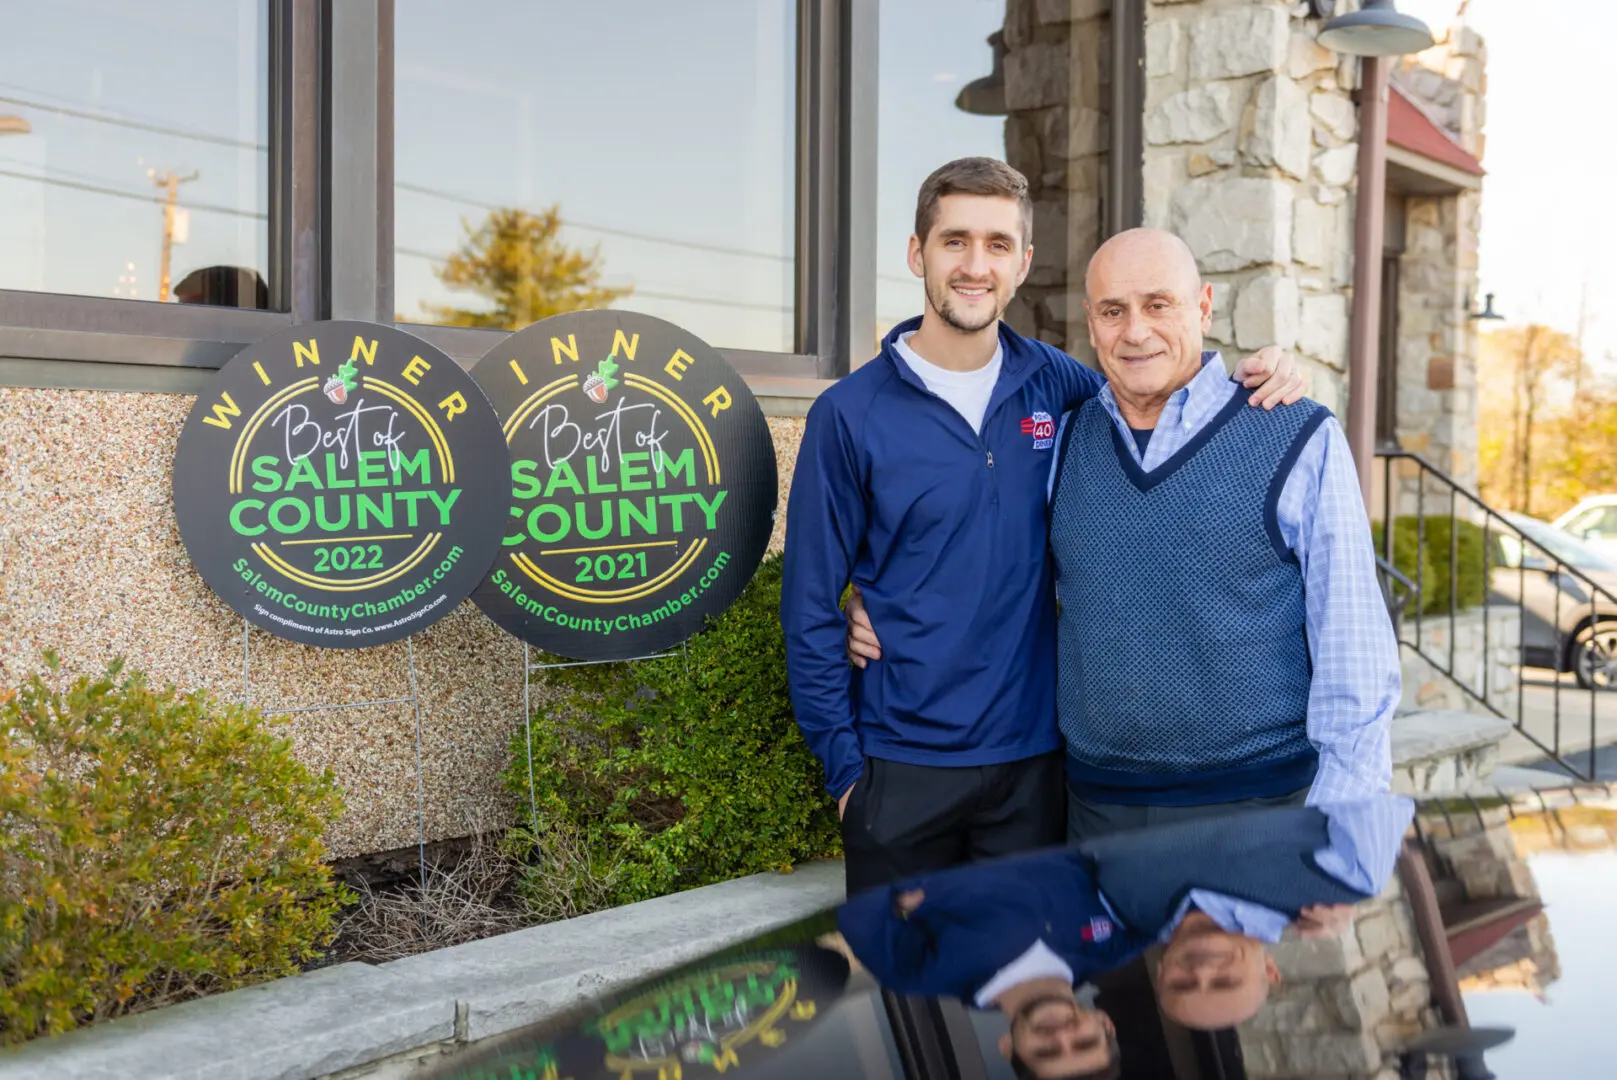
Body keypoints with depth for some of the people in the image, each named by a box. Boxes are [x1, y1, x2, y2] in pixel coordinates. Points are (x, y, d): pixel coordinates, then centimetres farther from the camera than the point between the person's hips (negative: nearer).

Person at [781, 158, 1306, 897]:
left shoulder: (1054, 385, 1)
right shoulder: (849, 414, -8)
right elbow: (810, 609, -4)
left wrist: (1248, 380, -3)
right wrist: (844, 764, -6)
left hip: (1034, 759, 3)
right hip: (902, 770, -2)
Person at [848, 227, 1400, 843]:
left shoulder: (1300, 441, -4)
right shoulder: (1060, 446, 6)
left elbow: (1352, 649, -5)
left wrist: (1334, 836, -9)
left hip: (1257, 804, -3)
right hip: (1095, 808, 3)